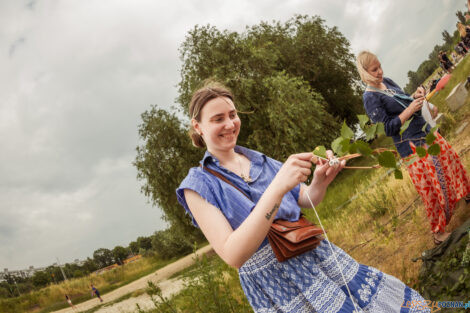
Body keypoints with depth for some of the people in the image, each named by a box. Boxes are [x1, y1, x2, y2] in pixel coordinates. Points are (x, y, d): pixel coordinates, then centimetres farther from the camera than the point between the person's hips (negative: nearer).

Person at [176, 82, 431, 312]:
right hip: (277, 288, -5)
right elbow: (232, 255, -24)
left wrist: (319, 183, -16)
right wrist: (278, 187, -34)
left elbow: (306, 200, 9)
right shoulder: (198, 185, -12)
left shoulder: (258, 160, 4)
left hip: (315, 255, 5)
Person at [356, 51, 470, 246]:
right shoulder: (370, 98, -19)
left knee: (450, 159, 21)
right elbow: (387, 129, -20)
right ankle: (438, 233, 15)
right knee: (432, 189, -1)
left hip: (427, 133, 8)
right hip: (412, 147, -8)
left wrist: (416, 97, -3)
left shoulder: (387, 82, 5)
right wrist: (410, 109, -24)